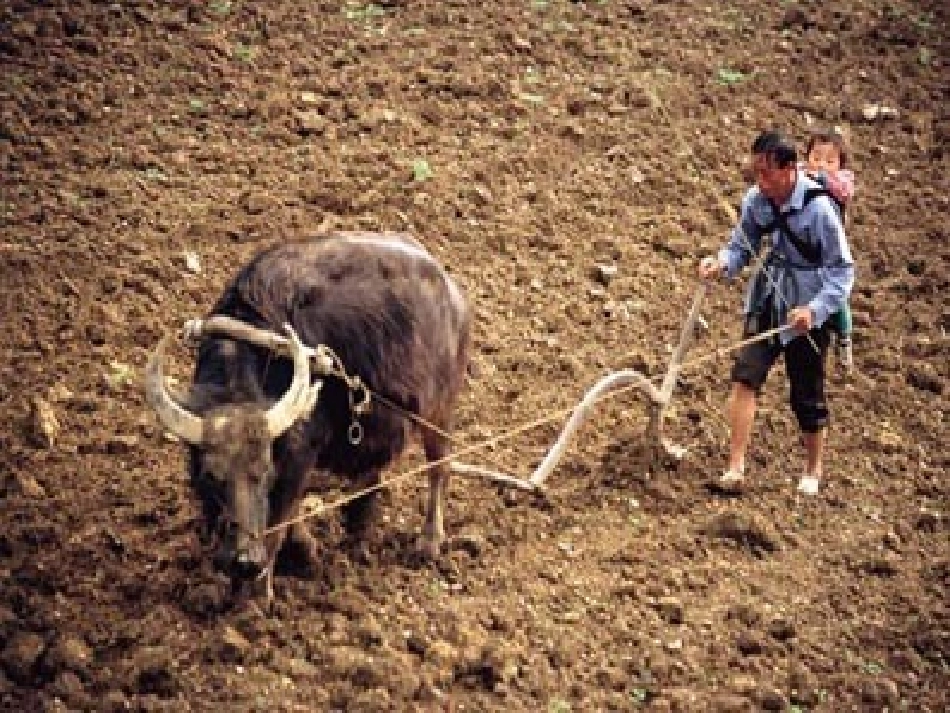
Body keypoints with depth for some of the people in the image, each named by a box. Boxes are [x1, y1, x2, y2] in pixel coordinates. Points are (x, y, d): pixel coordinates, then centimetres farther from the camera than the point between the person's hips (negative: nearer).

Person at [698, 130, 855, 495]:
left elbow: (843, 270, -17)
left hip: (807, 312, -4)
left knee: (807, 395, 8)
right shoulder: (756, 200, -8)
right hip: (767, 302, 4)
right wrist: (722, 263, -18)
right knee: (745, 375, -13)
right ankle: (736, 468, -10)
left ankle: (813, 470, 31)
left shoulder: (818, 208, -23)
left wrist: (815, 309, -29)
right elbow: (741, 246, 5)